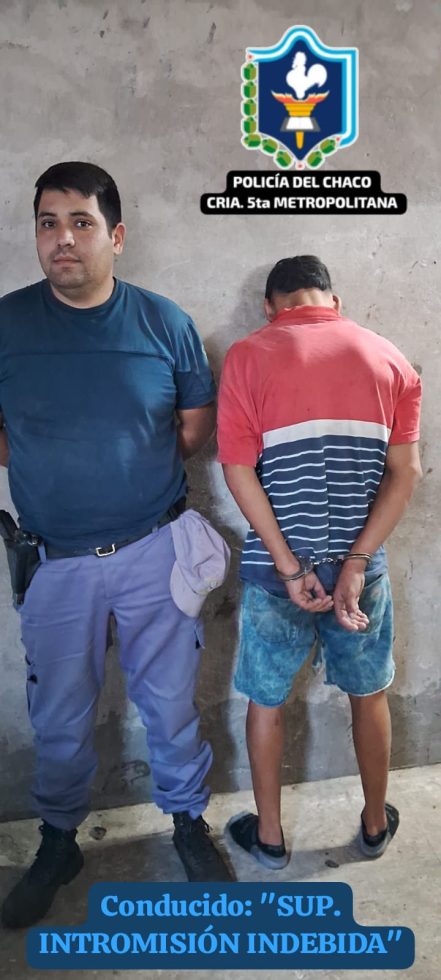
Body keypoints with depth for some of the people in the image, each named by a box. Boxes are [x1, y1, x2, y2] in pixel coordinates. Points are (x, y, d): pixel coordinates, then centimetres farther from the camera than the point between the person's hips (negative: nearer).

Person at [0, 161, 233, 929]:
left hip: (154, 550, 0)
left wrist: (136, 466, -5)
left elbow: (198, 423, 4)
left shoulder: (165, 323, -4)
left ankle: (188, 818, 41)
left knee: (170, 701, 15)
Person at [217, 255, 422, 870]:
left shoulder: (248, 357, -5)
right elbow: (405, 471, -5)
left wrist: (290, 568, -11)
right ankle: (376, 824, 40)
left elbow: (239, 470, -13)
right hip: (359, 562, 2)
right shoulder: (389, 359, 2)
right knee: (369, 695, 22)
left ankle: (269, 836, 32)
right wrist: (354, 564, -9)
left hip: (274, 566, -2)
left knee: (267, 700, 17)